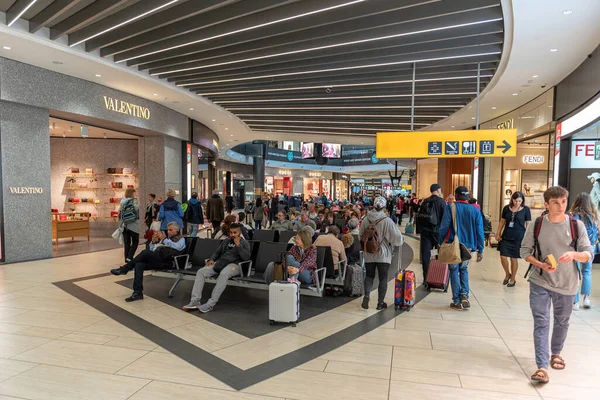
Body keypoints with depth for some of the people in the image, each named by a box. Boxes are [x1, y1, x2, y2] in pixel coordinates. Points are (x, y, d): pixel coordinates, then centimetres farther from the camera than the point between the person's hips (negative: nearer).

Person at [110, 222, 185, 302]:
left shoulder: (181, 239, 12)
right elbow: (152, 250, 28)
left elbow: (178, 247, -15)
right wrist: (154, 242, 7)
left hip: (166, 261, -7)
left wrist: (164, 239, -17)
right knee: (139, 264, -20)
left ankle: (124, 269, -12)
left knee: (145, 252, -27)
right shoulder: (167, 238, 32)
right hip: (156, 260, 7)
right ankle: (137, 292, -23)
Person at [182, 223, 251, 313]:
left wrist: (238, 245, -12)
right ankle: (195, 301, -21)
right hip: (220, 262, 6)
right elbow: (217, 252, 28)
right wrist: (212, 259, 8)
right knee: (200, 272, -16)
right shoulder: (226, 241, 23)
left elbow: (246, 257, -8)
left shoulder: (245, 243, 6)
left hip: (234, 264, -6)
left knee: (223, 274, -39)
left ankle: (211, 304, -37)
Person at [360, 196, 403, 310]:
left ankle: (366, 295, -5)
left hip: (369, 254, 3)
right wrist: (402, 239, 8)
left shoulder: (366, 220, -5)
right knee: (383, 278, 9)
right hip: (383, 255, -3)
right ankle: (380, 303, 14)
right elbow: (397, 237, -14)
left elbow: (360, 236, 6)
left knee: (369, 275, 16)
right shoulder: (387, 221, -16)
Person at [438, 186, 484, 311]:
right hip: (468, 246, 3)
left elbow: (444, 227, -11)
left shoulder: (450, 207, -7)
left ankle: (457, 302, 9)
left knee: (454, 271, 8)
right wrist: (480, 250, 7)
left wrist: (441, 243, -2)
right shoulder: (475, 210, 2)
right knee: (463, 269, 22)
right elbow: (479, 231, 2)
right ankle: (464, 295, 6)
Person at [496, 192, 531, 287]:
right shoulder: (506, 208, 2)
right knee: (503, 256, -1)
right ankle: (507, 274, 26)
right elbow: (502, 221, 11)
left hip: (519, 237, -3)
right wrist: (498, 233, 8)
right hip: (506, 236, 3)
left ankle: (513, 279, 22)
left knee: (514, 258, 4)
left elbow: (528, 224, -1)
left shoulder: (526, 209, -4)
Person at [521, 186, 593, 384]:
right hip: (539, 282, -2)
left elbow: (589, 254, -3)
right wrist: (541, 265, -18)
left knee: (562, 322, 19)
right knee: (541, 323, -4)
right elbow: (525, 251, -1)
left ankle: (555, 353, 44)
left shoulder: (577, 225, -5)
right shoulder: (536, 225, -7)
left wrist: (574, 254, -25)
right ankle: (542, 366, 0)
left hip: (566, 284, 2)